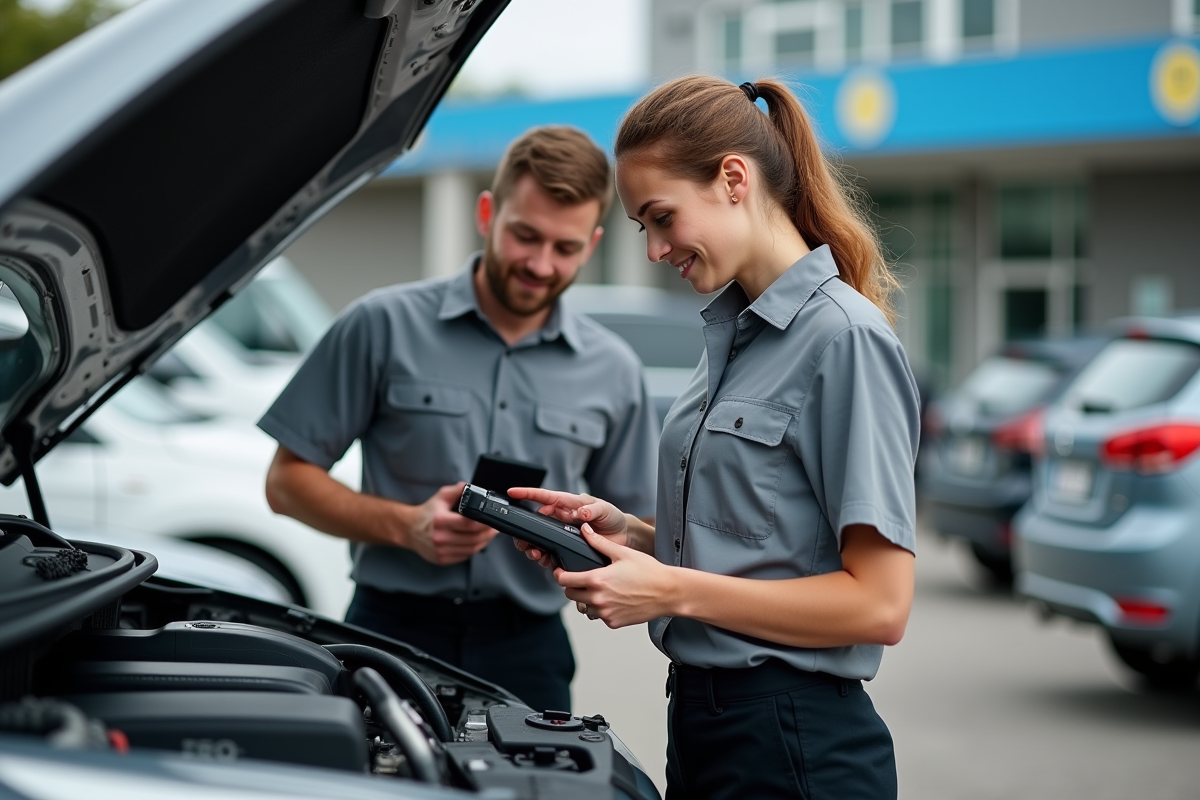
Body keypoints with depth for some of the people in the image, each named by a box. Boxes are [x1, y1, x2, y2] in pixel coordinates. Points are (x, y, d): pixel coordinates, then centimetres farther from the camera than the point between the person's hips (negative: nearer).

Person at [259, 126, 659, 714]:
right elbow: (288, 481, 0)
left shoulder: (613, 372, 8)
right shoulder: (385, 327, 0)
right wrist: (405, 525, -13)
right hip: (395, 628, -2)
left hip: (526, 649, 2)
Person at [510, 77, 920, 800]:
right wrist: (632, 535, 3)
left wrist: (672, 591, -20)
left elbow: (880, 604, -21)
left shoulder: (845, 338, -16)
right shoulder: (732, 331, 12)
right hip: (701, 716, 9)